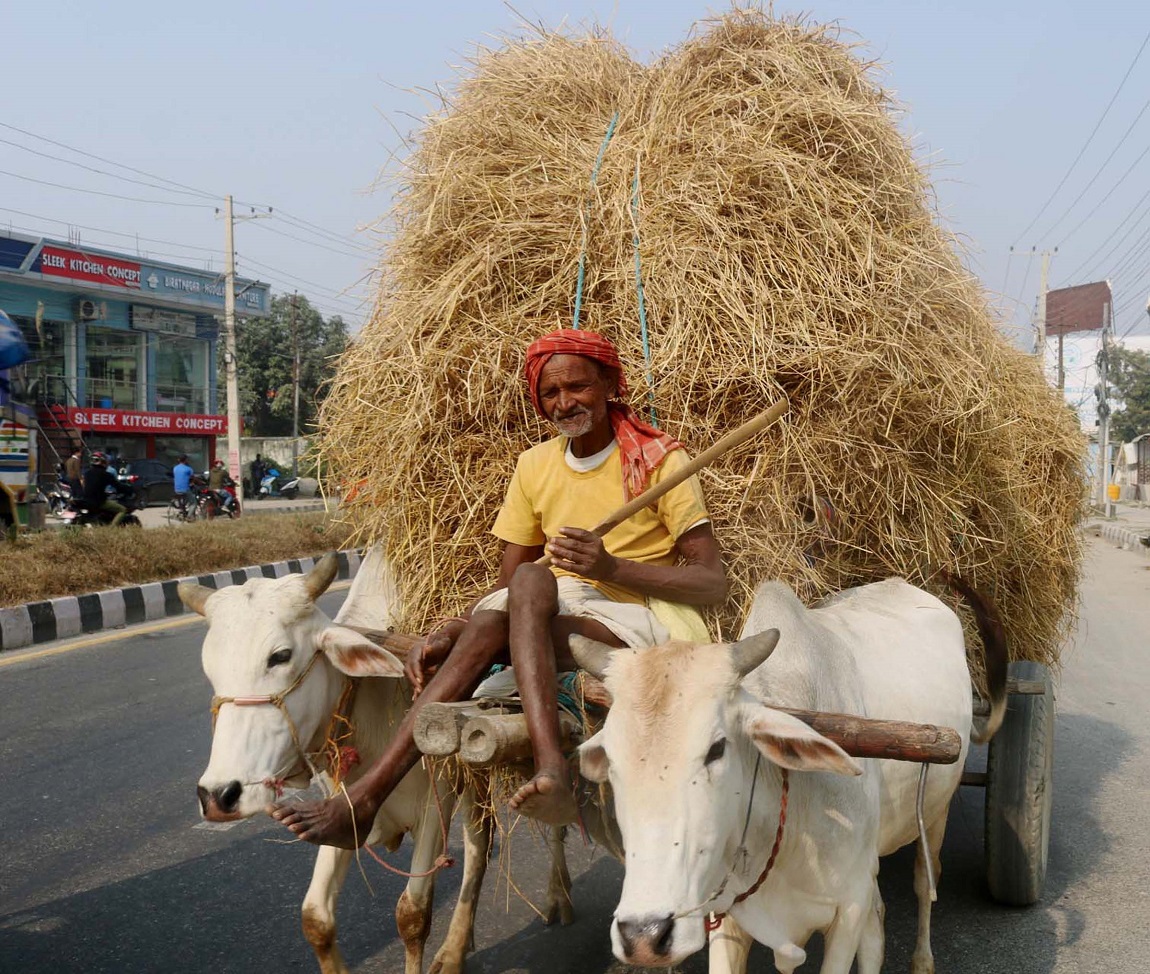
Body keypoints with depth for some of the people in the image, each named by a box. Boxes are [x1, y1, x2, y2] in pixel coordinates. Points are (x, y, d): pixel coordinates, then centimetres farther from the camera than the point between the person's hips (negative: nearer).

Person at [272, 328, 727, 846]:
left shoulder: (658, 459, -2)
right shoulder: (536, 464, 12)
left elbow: (712, 584, -8)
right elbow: (504, 584, 8)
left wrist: (612, 568, -22)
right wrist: (449, 631, -12)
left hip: (634, 621, -4)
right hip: (547, 616, 5)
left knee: (533, 579, -32)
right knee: (486, 622, -29)